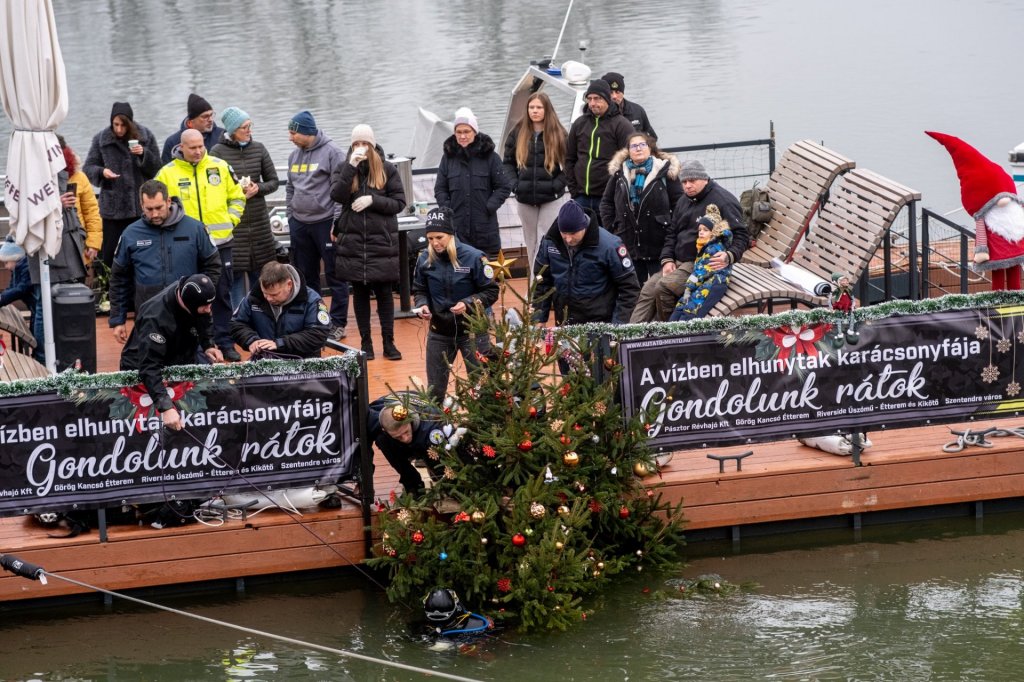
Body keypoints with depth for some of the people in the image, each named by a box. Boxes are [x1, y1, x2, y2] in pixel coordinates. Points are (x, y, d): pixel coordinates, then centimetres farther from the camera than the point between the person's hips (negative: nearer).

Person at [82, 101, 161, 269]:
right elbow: (88, 168, 4)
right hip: (112, 207, -1)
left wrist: (144, 154, -13)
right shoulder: (101, 139, 1)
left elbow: (156, 168, 5)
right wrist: (102, 171, -17)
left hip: (141, 206, 1)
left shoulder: (146, 136, 2)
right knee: (108, 255, -2)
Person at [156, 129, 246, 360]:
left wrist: (230, 221, 1)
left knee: (223, 294, 7)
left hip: (220, 243, 2)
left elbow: (237, 196, 13)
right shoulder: (168, 173, -2)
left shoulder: (220, 167, 4)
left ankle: (225, 341, 14)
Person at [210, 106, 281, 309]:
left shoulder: (258, 148, 6)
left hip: (259, 222, 4)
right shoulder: (217, 152, -5)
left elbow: (273, 181, 11)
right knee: (236, 274, -3)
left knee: (259, 273, 8)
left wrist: (258, 188, -8)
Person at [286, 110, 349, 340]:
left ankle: (338, 324, 4)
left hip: (325, 223, -7)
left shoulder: (331, 152, -9)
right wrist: (290, 216, 14)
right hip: (299, 224, 7)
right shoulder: (295, 155, 12)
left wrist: (337, 223, -15)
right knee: (306, 277, 12)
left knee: (335, 275, -1)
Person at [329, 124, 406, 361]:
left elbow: (399, 203, 0)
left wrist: (373, 200, -15)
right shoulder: (343, 169, 4)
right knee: (360, 293, 6)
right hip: (352, 242, 1)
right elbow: (337, 195, -13)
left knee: (384, 292, 2)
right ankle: (365, 342, 12)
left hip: (382, 242, -1)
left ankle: (388, 342, 9)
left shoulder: (387, 170, 1)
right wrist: (351, 166, -20)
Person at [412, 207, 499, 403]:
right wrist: (422, 305, -12)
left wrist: (468, 304, -23)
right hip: (439, 332, 3)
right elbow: (419, 291, 9)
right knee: (435, 388, 10)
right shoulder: (425, 259, -6)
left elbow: (491, 292, -8)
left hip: (471, 330, -3)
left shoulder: (473, 257, -15)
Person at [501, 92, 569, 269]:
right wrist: (514, 184, -4)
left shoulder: (558, 134, -3)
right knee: (531, 242, 9)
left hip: (551, 199, -3)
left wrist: (557, 184, -13)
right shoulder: (518, 133, 4)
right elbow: (507, 162, 10)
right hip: (525, 199, 3)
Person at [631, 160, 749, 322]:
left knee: (663, 287, -27)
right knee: (648, 290, -9)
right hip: (679, 263, 8)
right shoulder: (684, 201, 16)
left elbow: (741, 236, -13)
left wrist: (729, 256, -32)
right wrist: (667, 259, 4)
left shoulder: (723, 200, -10)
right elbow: (672, 233, 21)